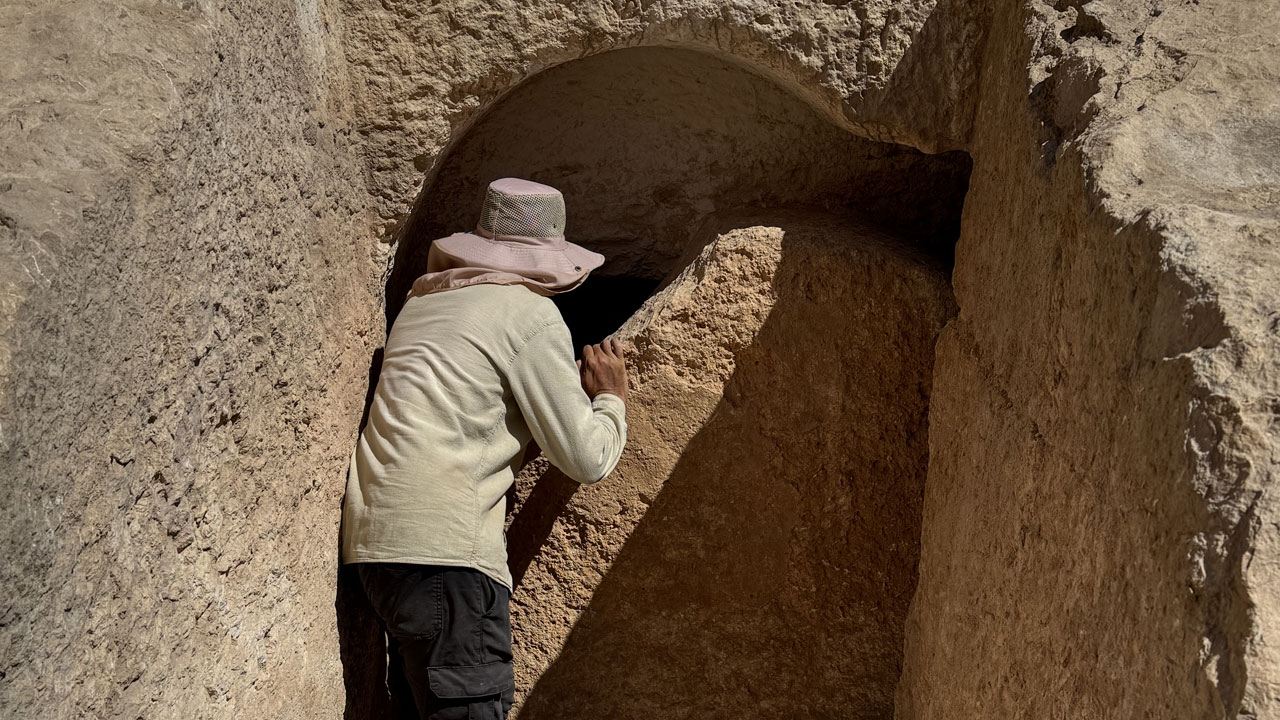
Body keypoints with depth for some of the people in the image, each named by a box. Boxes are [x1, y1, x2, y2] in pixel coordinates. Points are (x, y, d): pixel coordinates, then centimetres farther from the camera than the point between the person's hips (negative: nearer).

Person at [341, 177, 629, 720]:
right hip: (442, 541, -9)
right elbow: (586, 459, -2)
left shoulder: (424, 298, 21)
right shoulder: (532, 314, -2)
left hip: (375, 531, 9)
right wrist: (611, 397, 18)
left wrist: (568, 384, 34)